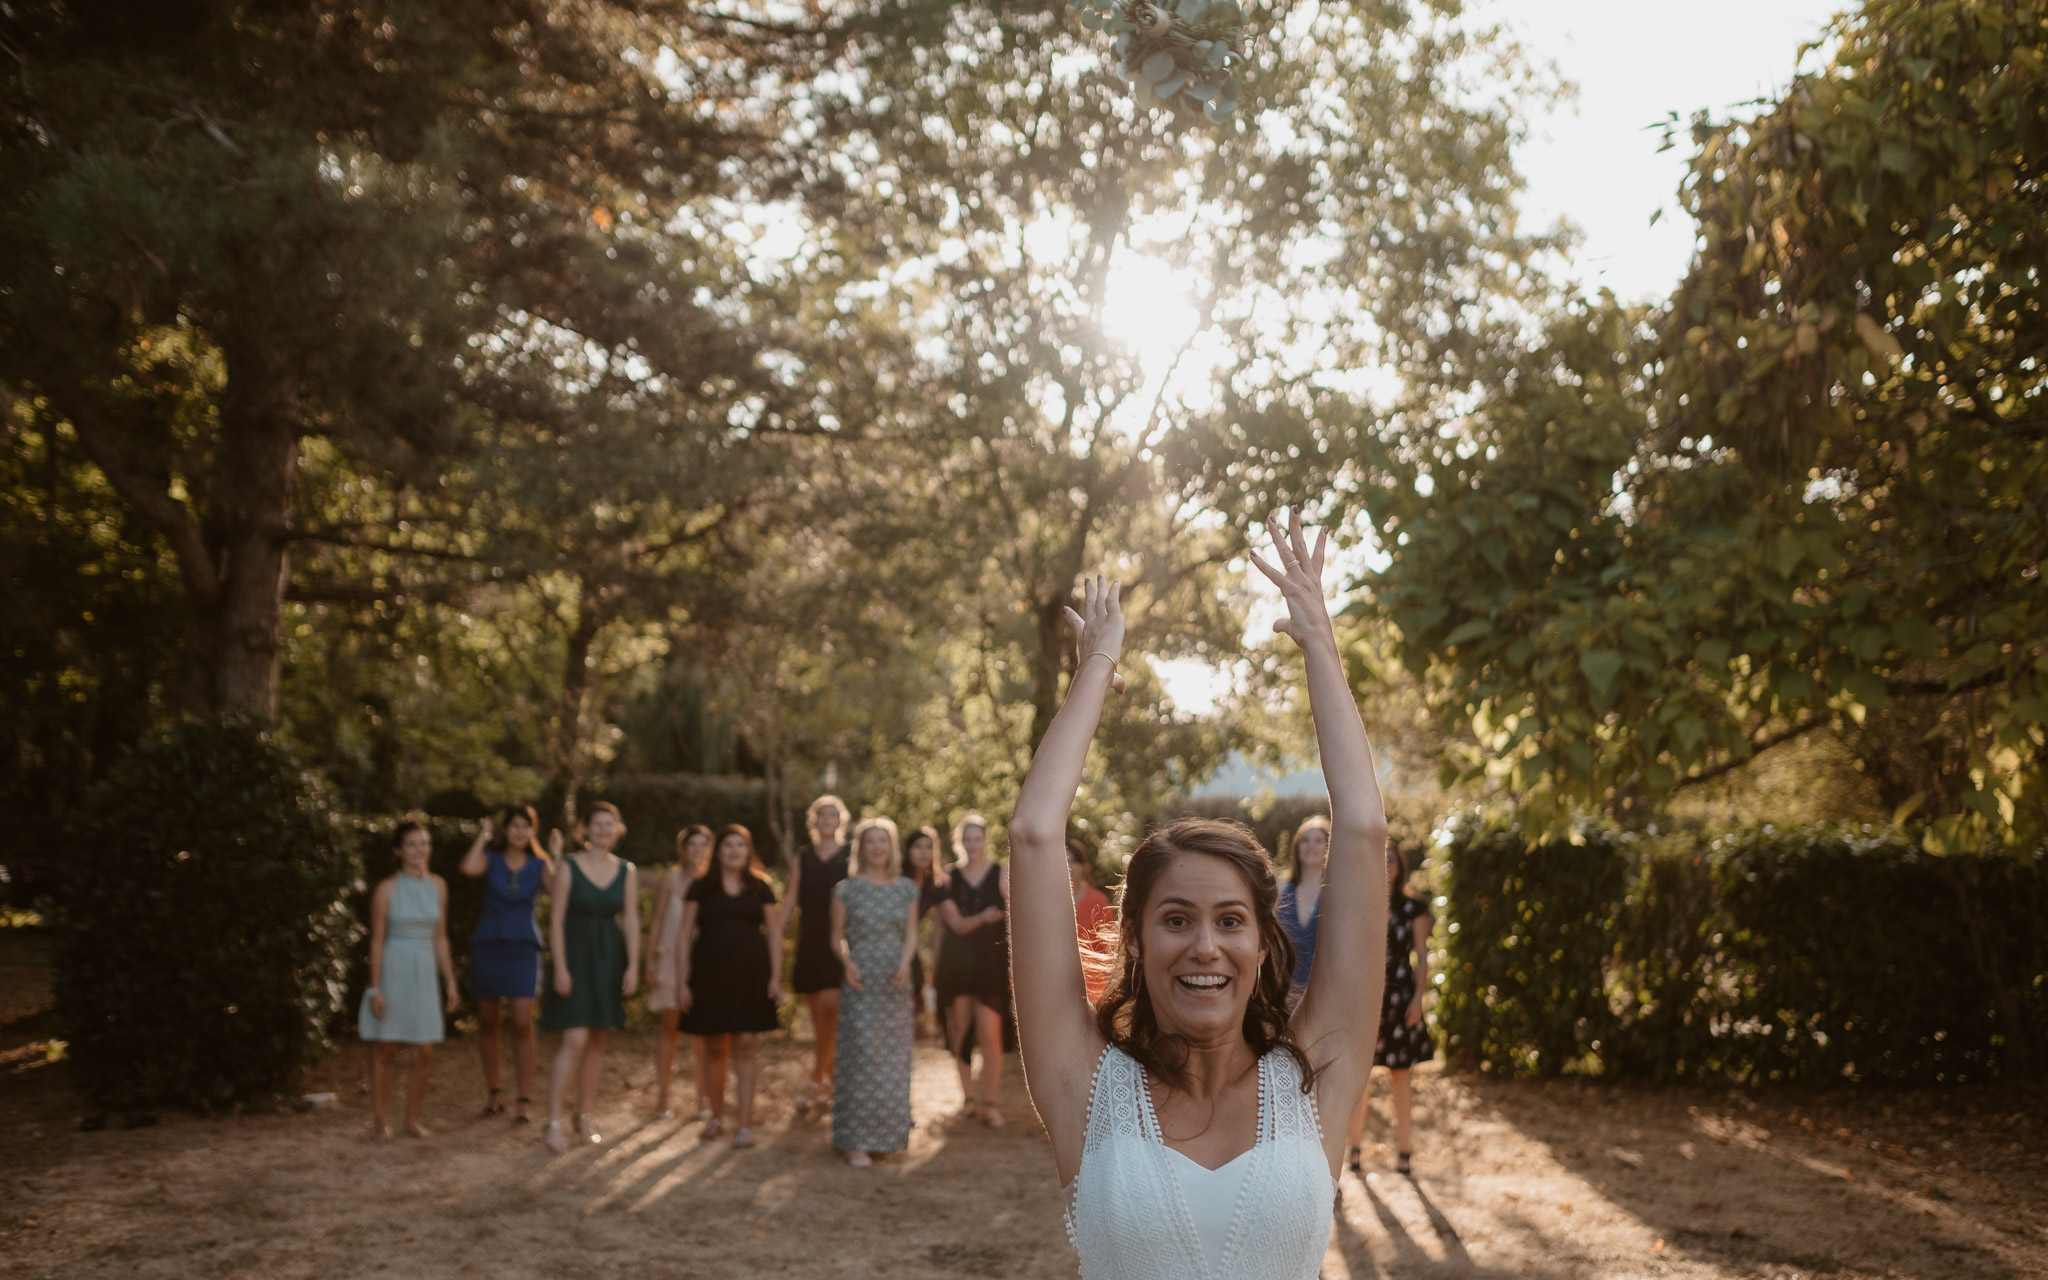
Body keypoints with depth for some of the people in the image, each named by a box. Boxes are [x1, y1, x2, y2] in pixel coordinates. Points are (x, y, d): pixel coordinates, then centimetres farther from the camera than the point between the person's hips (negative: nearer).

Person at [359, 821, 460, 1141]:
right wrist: (375, 988, -9)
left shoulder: (438, 886, 6)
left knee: (424, 1053, 2)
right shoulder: (387, 889, -6)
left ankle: (412, 1119, 16)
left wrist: (451, 982, 10)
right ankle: (382, 1122, 14)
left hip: (424, 973, 4)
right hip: (392, 970, -4)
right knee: (384, 1051, 4)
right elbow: (377, 941, -5)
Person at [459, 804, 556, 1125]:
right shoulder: (491, 860, 2)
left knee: (522, 1024, -10)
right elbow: (468, 868, -21)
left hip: (524, 948, -1)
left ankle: (525, 1101, -6)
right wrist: (482, 836, -9)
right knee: (488, 1023, 8)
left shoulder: (539, 865, 4)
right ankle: (494, 1094, 22)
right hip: (487, 945, 1)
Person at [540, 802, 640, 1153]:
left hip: (610, 958, 4)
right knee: (575, 1041, -13)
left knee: (598, 1043, 8)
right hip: (577, 956, -4)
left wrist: (633, 966, -1)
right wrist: (560, 967, -12)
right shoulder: (569, 868, -4)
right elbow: (556, 920, -6)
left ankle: (584, 1117, 18)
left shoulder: (626, 871, 7)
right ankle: (553, 1121, -9)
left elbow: (631, 921, 7)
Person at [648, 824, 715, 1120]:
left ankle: (703, 1100, 8)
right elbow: (656, 920, 2)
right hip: (671, 960, -1)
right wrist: (650, 961, -1)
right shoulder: (672, 877, 0)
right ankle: (662, 1099, 8)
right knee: (670, 1028, 1)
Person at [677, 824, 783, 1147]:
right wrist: (683, 980, -2)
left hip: (750, 975, 0)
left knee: (745, 1047, -5)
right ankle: (716, 1115, 23)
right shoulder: (701, 888, 4)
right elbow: (686, 934, 4)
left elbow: (774, 932, 10)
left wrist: (775, 977, 2)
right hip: (710, 975, 0)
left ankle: (745, 1124, -4)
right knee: (714, 1048, 6)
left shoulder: (760, 887, 8)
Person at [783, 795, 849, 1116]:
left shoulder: (851, 857, 5)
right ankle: (828, 1083, 16)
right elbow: (792, 902, 9)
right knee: (817, 1014, 6)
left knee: (830, 1006, -18)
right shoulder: (803, 857, 12)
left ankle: (816, 1083, -13)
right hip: (810, 941, 3)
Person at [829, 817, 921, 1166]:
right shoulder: (846, 889, 1)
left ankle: (885, 1134, 18)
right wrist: (846, 961, -16)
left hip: (895, 987, 3)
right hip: (860, 985, -3)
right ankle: (855, 1142, -4)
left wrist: (905, 962, -12)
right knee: (860, 1059, -7)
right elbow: (837, 936, 3)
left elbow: (911, 934, 7)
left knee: (893, 1062, 6)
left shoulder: (906, 889, 8)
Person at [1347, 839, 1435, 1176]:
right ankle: (1354, 1148, 9)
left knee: (1401, 1077, 2)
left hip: (1399, 997, 0)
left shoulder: (1413, 908, 6)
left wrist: (1418, 996, -6)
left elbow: (1422, 956, 5)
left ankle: (1404, 1149, 10)